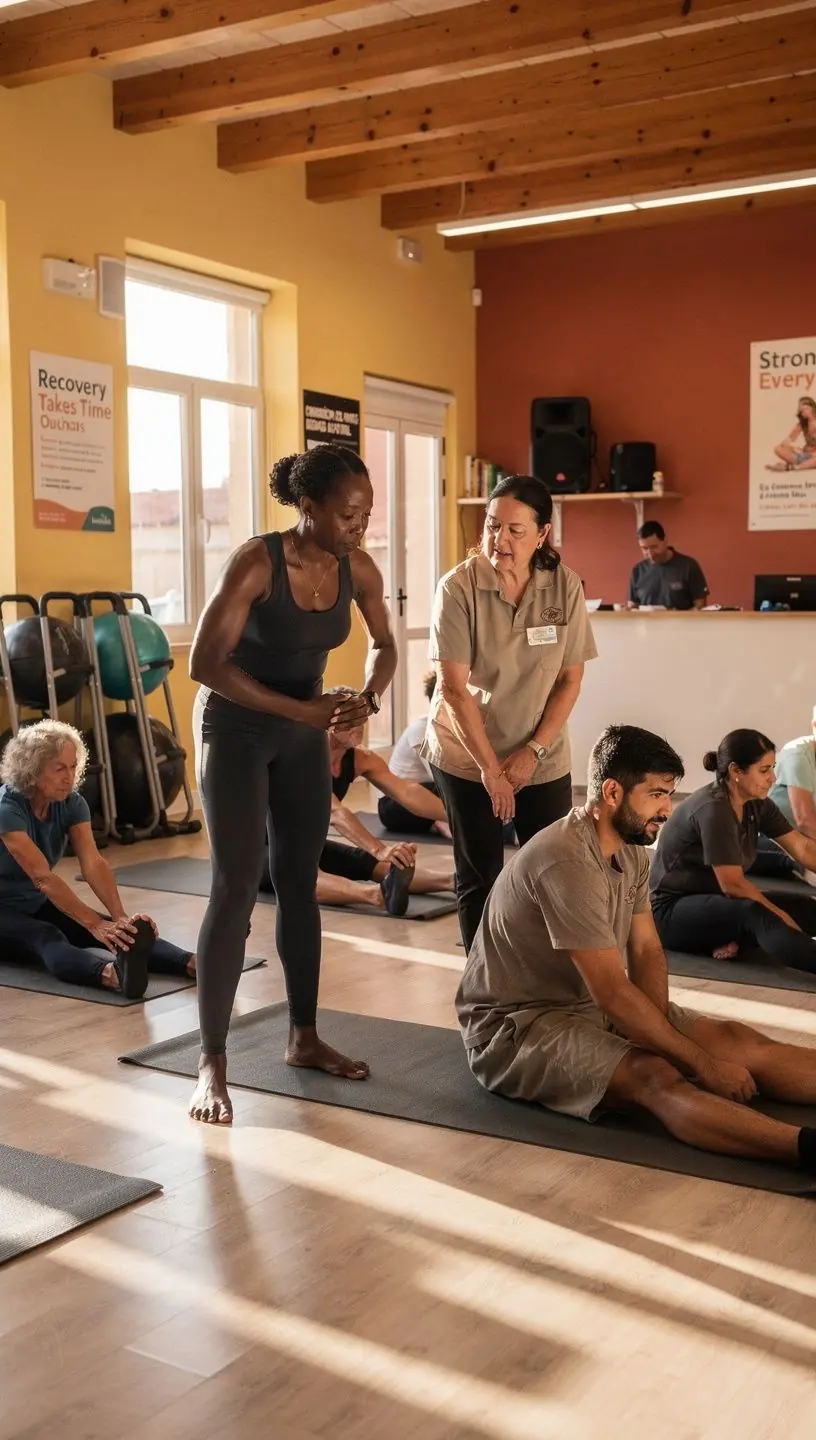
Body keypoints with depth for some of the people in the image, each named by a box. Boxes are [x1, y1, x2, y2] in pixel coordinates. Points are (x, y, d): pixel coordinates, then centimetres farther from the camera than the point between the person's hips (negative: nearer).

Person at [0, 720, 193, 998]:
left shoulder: (71, 803, -8)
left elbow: (93, 863, -21)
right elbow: (43, 877, -38)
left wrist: (120, 917, -38)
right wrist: (95, 924, -49)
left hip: (38, 905, 6)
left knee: (118, 932, -22)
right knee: (47, 938, -39)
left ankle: (190, 963, -45)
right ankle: (110, 974, -69)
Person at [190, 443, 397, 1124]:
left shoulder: (358, 570, -9)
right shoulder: (256, 562, -26)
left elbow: (385, 646, 6)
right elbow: (205, 663, -27)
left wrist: (368, 697, -15)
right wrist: (301, 709, -29)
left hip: (306, 733, 6)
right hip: (235, 730, -5)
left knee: (301, 885, 9)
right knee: (237, 887, -10)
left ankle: (305, 1037, 22)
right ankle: (212, 1063, -3)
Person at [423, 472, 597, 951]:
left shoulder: (566, 587, -9)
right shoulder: (458, 587, -16)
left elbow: (571, 680, -3)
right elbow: (454, 687, -16)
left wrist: (532, 752, -11)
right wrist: (489, 767, -15)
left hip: (543, 758, 2)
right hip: (467, 755, -2)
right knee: (479, 877, 6)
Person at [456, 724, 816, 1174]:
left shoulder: (632, 850, 4)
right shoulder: (566, 862, -27)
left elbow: (646, 952, 4)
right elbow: (612, 993, -27)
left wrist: (658, 1029, -15)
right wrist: (702, 1061, -21)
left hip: (596, 1004, 10)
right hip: (515, 1024, -9)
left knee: (737, 1040, -9)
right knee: (656, 1077, -35)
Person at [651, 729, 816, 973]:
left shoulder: (756, 804, 0)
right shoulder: (713, 809, -24)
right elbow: (733, 884, -23)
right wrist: (781, 917, -14)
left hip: (714, 900, 9)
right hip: (672, 912, -9)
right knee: (754, 914, -38)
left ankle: (732, 938, -23)